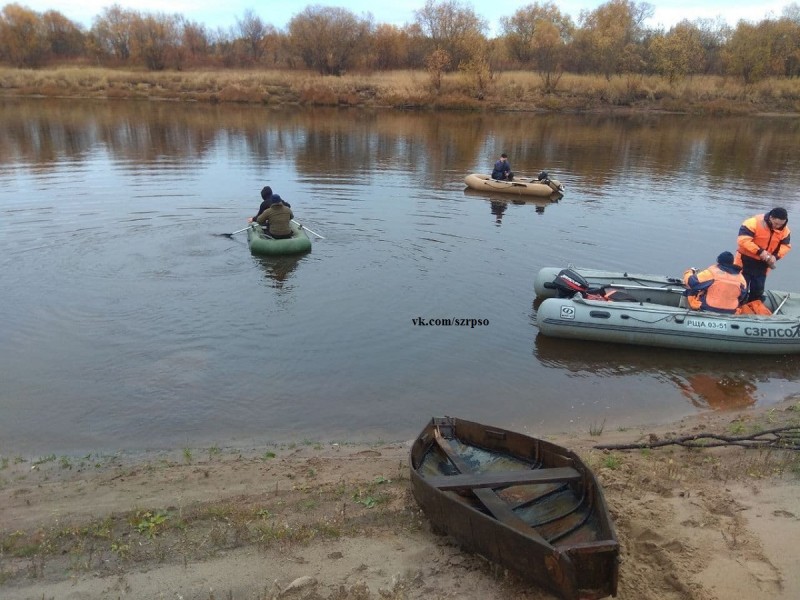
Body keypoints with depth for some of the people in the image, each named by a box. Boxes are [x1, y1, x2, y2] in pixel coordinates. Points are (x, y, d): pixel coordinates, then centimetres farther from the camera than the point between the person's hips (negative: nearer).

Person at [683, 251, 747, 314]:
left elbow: (692, 282, -13)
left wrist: (689, 273, 9)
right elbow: (742, 297, 12)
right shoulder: (740, 278, 0)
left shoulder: (712, 272, -15)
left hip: (708, 309, -4)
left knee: (691, 288, 13)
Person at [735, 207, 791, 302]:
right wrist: (759, 251, -30)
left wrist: (776, 256, -15)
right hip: (746, 260, -5)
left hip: (763, 263, 5)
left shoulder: (784, 230, -5)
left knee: (758, 290, 11)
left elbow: (786, 245, 4)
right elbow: (742, 240, -28)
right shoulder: (754, 223, -24)